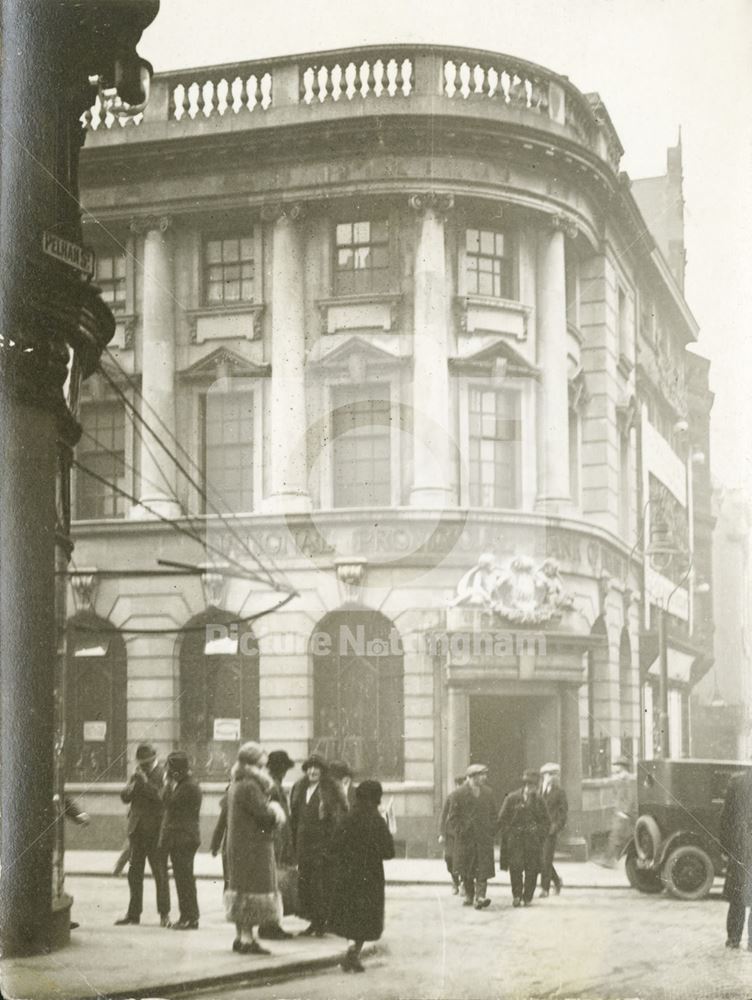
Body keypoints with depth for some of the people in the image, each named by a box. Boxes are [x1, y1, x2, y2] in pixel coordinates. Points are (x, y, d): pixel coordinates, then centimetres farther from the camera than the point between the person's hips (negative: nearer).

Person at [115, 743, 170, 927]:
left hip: (155, 831, -6)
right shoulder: (136, 775, 12)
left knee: (160, 873, -2)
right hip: (137, 830, 6)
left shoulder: (163, 775, -6)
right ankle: (133, 913, 17)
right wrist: (135, 783, -12)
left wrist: (146, 783, -20)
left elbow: (163, 798, -18)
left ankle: (164, 914, 4)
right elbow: (125, 797, 5)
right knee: (134, 872, 9)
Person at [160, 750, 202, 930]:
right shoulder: (182, 784, 18)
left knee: (184, 878, -7)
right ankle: (187, 916, 16)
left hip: (184, 838, -10)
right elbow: (166, 802, 17)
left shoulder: (190, 786, -15)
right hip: (177, 838, 10)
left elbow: (169, 802, -15)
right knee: (183, 878, 12)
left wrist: (169, 783, -5)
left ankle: (190, 918, -4)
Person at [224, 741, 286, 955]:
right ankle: (247, 939, -6)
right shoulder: (250, 787, -18)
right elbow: (265, 814, -23)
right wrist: (275, 810, -4)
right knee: (253, 890, -6)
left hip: (237, 845, 10)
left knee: (240, 887, 15)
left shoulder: (235, 785, 14)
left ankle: (240, 937, 22)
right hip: (254, 846, -10)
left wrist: (273, 810, -2)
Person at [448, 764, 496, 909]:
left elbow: (493, 814, 18)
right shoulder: (459, 794, -3)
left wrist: (490, 830, 6)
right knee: (465, 870, 6)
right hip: (465, 838, -2)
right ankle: (469, 896, 23)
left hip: (484, 838, 2)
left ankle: (480, 897, -17)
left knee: (483, 868, -11)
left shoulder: (487, 794, 10)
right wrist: (461, 830, -9)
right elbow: (452, 817, -1)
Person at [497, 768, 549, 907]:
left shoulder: (538, 800, 9)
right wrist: (508, 834, -4)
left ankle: (527, 897, 9)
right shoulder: (512, 798, 2)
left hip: (532, 840, 2)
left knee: (532, 869, -2)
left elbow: (546, 821, 16)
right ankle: (516, 895, -2)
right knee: (516, 866, -13)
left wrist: (539, 833, 2)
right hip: (515, 838, -2)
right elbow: (502, 818, 4)